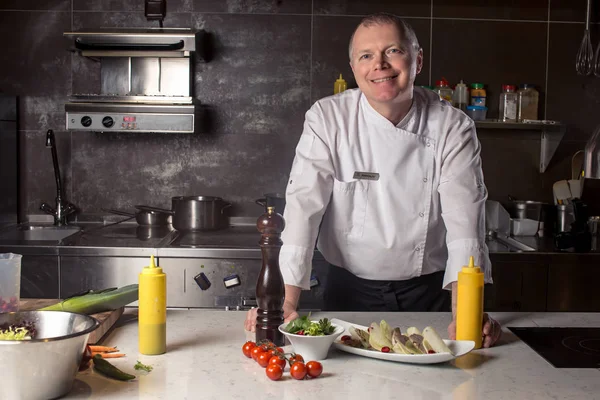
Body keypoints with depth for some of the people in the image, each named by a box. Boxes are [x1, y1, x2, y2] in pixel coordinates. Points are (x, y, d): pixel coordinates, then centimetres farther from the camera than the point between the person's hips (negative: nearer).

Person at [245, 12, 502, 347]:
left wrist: (466, 312, -27)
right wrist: (287, 301, -25)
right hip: (350, 291, 0)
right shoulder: (327, 119, -10)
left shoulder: (453, 128, -8)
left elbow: (464, 217, -15)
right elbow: (304, 205, -16)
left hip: (429, 293, 1)